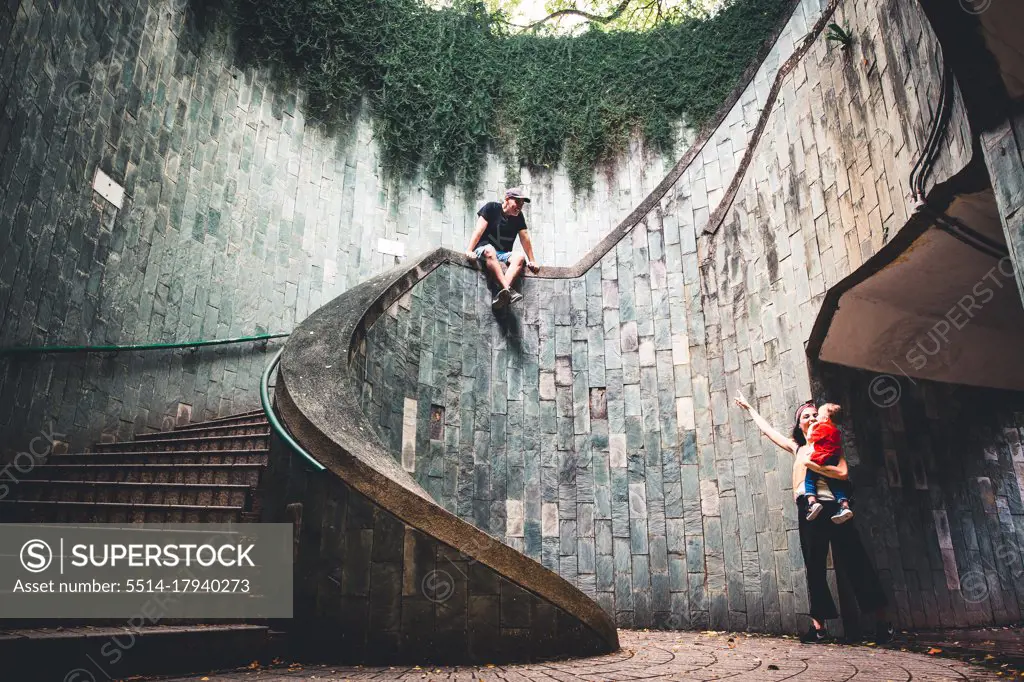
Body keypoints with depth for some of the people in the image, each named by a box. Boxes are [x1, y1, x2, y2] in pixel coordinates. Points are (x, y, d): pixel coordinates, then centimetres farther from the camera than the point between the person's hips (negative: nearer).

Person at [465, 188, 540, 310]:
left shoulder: (518, 216, 11)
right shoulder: (491, 208, -2)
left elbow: (525, 239, 10)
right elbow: (479, 230, -10)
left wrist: (532, 262, 6)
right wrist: (469, 251, -21)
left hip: (504, 254, 4)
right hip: (483, 251, -4)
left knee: (520, 258, -28)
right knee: (489, 250, -39)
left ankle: (502, 294, -51)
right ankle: (508, 290, -56)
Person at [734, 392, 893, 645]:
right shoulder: (797, 448, 21)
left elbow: (843, 473, -8)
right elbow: (767, 429, 31)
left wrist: (812, 465, -12)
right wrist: (749, 408, 38)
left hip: (831, 506, -4)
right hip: (807, 510, 4)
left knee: (855, 563, -4)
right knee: (814, 569, 2)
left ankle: (882, 623, 3)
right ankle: (818, 626, 2)